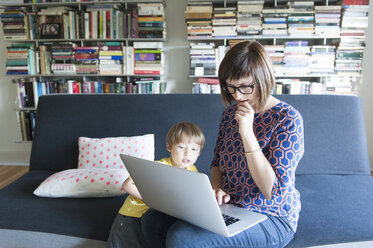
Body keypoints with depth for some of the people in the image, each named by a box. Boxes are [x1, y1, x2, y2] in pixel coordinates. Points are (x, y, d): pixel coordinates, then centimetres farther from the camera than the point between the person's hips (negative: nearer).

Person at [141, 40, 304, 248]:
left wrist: (247, 132, -25)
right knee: (152, 220, -8)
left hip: (270, 218, -6)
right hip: (228, 207, 7)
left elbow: (274, 192, -21)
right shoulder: (231, 112, 5)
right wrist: (216, 189, -7)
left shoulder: (288, 119, -15)